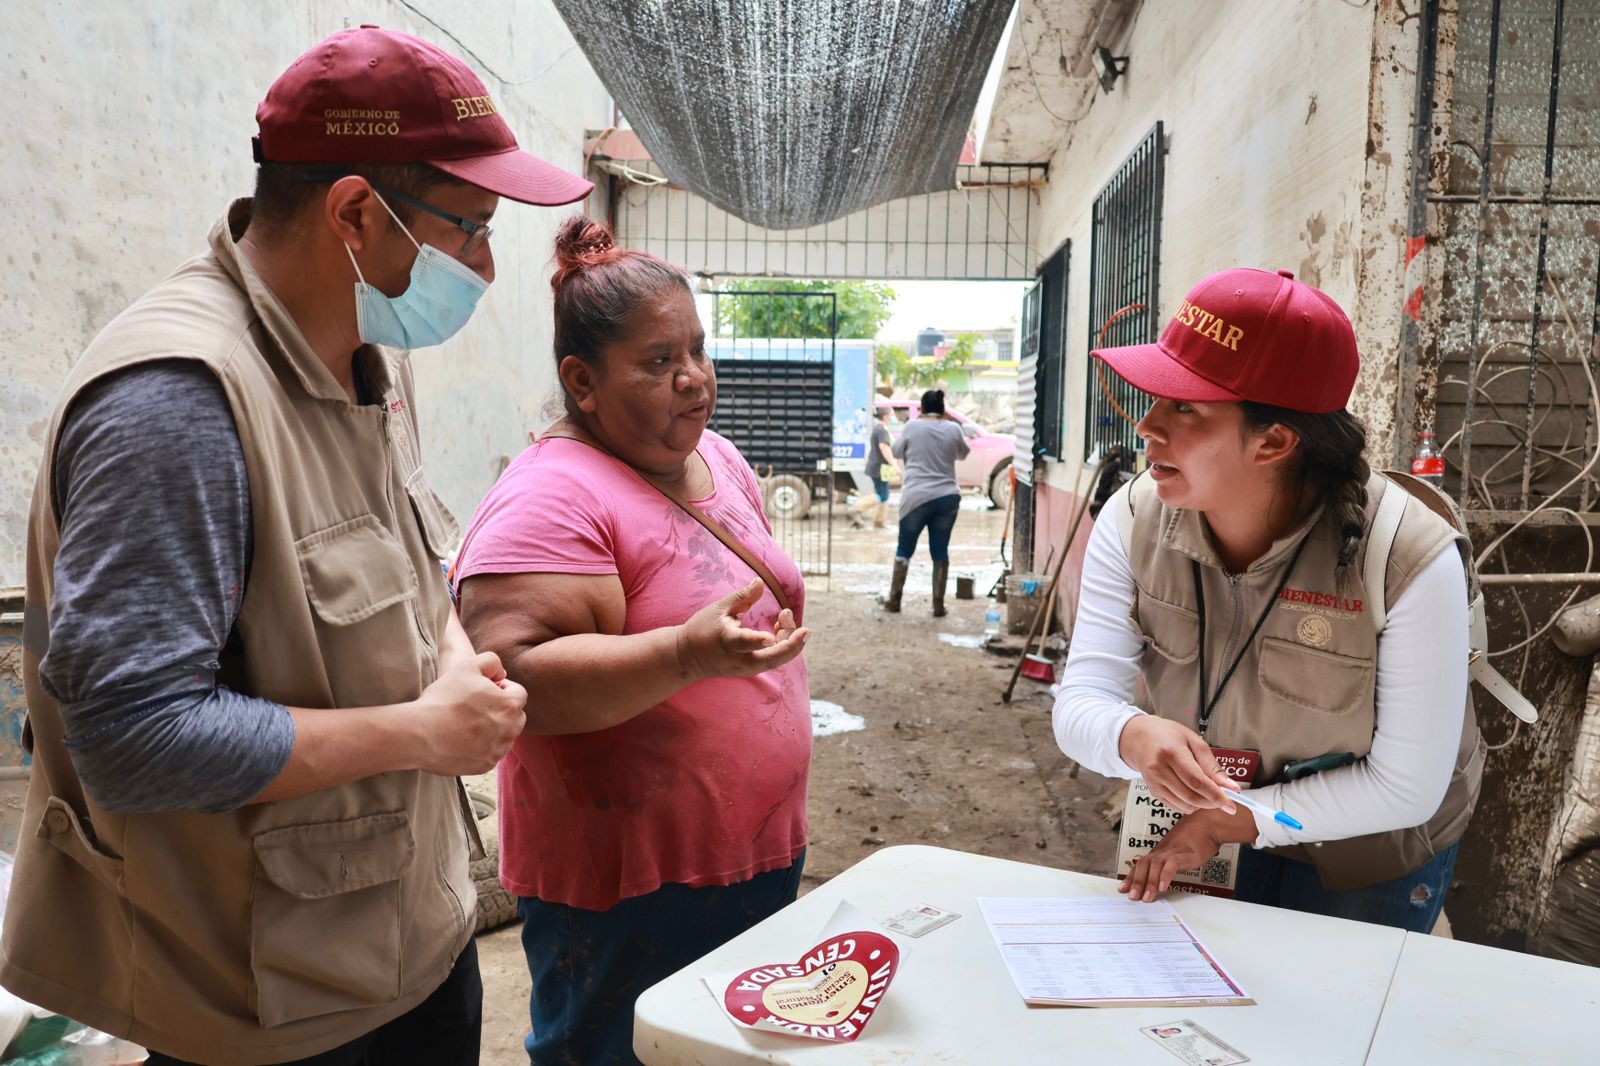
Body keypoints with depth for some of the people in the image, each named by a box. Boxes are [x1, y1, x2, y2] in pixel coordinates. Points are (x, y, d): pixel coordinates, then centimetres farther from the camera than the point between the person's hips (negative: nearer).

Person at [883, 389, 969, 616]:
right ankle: (938, 604, 9)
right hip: (947, 497, 2)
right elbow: (963, 453, 19)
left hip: (916, 497, -2)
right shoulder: (953, 429, 2)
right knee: (940, 550, 8)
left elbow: (897, 452, 11)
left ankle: (894, 599, 15)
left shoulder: (912, 426, -3)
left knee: (904, 548, 11)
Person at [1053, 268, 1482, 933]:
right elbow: (1080, 702, -25)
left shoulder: (1410, 561, -32)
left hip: (1366, 866, -2)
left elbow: (1406, 787, -25)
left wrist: (1231, 821, -27)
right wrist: (1133, 737, -47)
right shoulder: (1133, 521, -21)